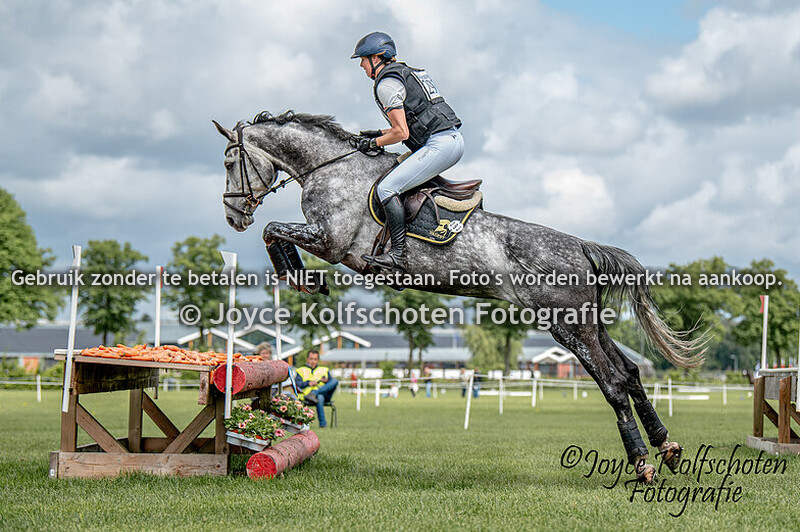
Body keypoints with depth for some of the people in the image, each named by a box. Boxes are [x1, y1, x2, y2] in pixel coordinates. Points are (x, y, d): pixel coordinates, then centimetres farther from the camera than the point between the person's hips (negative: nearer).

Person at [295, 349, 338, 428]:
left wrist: (326, 381, -6)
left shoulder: (324, 370, 29)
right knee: (320, 398, -41)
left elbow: (332, 381, 17)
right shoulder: (301, 370, 21)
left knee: (335, 381, -27)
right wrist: (308, 383, -12)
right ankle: (322, 423, -44)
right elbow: (297, 384, 5)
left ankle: (313, 394, -41)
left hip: (325, 394, 3)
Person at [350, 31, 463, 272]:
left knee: (387, 188, -16)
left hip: (439, 145, -11)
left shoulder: (386, 83, -8)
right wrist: (380, 133, 24)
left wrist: (374, 144, 2)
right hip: (454, 138, 11)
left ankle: (398, 254, -22)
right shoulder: (406, 73, 23)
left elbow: (401, 132, -13)